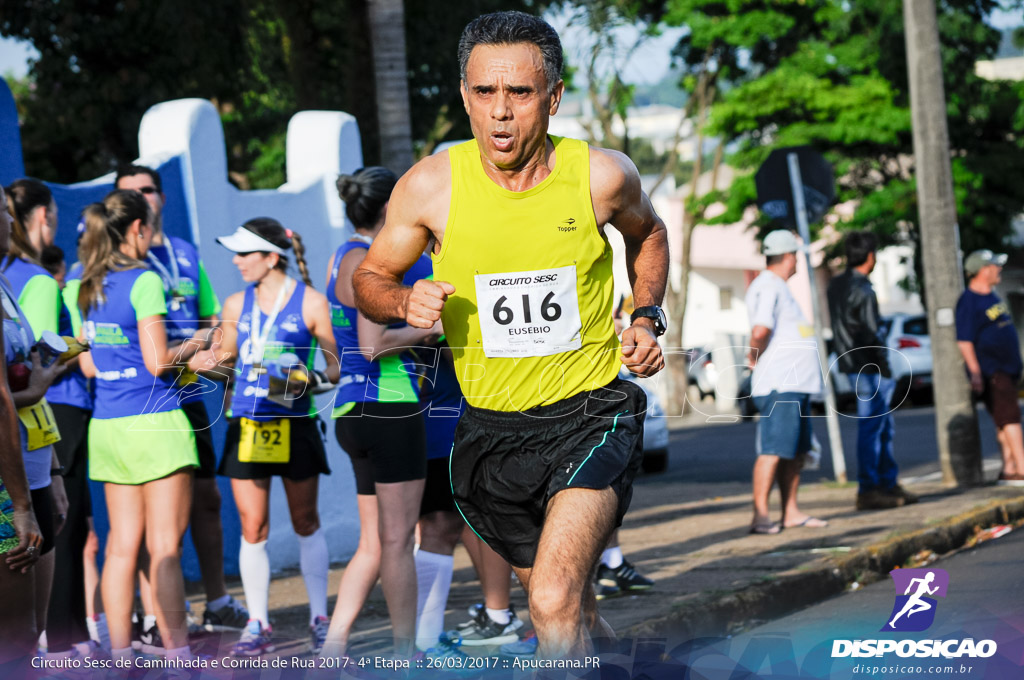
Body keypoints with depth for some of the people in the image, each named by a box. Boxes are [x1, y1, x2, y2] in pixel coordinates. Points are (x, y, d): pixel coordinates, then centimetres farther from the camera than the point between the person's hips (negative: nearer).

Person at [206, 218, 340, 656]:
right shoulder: (237, 305, 10)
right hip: (247, 424, 3)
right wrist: (210, 359, 1)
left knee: (305, 522, 5)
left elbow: (336, 367, 1)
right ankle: (258, 624, 7)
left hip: (293, 423, -3)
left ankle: (320, 618, 13)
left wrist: (308, 380, -18)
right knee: (252, 527, 0)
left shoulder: (310, 302, -3)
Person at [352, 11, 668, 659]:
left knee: (555, 604, -25)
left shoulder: (602, 176, -10)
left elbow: (647, 233, 15)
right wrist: (406, 301, -17)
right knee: (573, 611, 19)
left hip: (591, 414, -2)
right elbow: (369, 279, 5)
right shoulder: (430, 185, -11)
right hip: (491, 429, 3)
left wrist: (647, 317, 1)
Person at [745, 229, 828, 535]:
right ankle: (760, 514, -11)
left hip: (796, 382, 10)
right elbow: (761, 330, -28)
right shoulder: (768, 287, -14)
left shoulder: (778, 287, 20)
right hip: (779, 384, -10)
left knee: (796, 452, 13)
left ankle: (791, 512, 18)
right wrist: (756, 355, -12)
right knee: (774, 450, -11)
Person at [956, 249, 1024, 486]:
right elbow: (964, 340, -19)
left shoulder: (991, 296, 16)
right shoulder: (969, 301, -14)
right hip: (990, 371, -9)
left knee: (1005, 421, 9)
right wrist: (975, 373, -24)